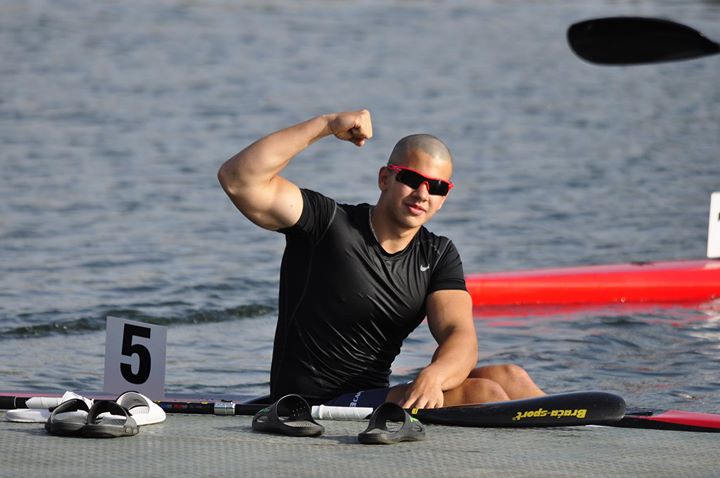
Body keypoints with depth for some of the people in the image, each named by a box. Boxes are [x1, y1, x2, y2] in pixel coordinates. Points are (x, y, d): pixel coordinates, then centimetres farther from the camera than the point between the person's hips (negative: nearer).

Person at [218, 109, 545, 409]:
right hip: (313, 410, -7)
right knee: (481, 394, -22)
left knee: (508, 378, -11)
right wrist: (326, 125, -20)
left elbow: (460, 335, -6)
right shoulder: (329, 224, -6)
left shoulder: (438, 256, 10)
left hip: (375, 399, 7)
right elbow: (238, 179, -19)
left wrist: (432, 376, -31)